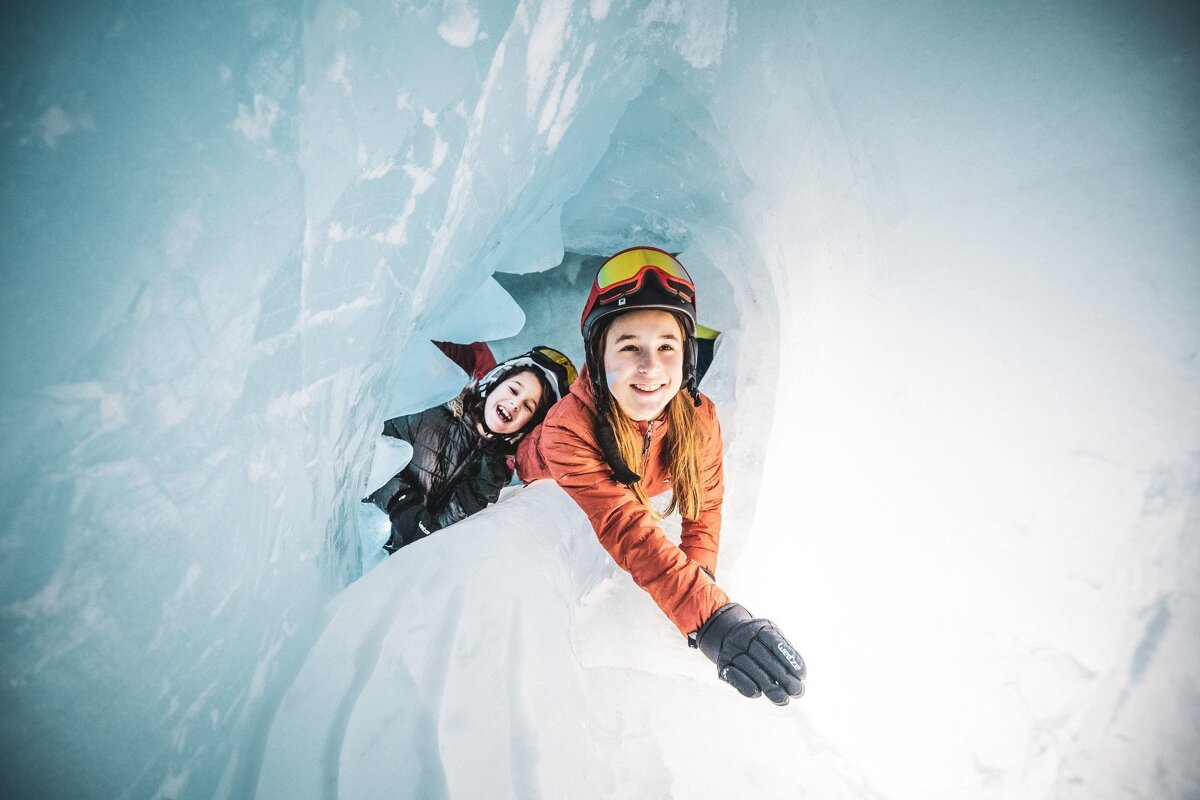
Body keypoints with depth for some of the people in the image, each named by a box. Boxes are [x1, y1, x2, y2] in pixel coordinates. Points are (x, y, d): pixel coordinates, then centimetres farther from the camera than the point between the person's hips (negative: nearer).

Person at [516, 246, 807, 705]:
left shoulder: (700, 418, -30)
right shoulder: (568, 427, -45)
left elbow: (705, 504, -17)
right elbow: (623, 527, -55)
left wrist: (700, 575, -37)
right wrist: (708, 614, -66)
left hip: (634, 499, 3)